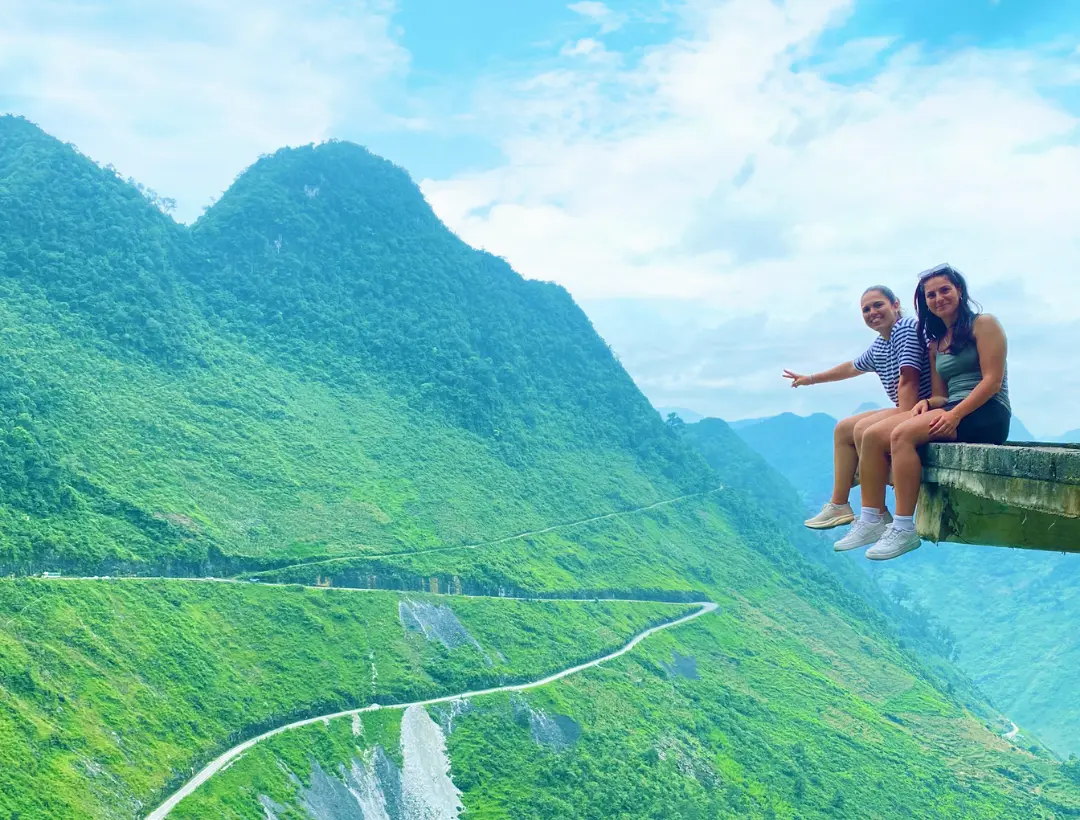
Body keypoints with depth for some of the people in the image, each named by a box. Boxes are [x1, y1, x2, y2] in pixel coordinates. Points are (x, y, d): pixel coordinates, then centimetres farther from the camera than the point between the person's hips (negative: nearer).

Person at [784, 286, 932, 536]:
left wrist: (903, 422, -29)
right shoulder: (878, 346, 14)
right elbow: (853, 367, 33)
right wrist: (812, 379, 41)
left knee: (864, 429, -27)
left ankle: (877, 514, -20)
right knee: (843, 429, 11)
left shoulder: (907, 328, -14)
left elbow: (908, 380, -23)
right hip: (904, 411, 10)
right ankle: (839, 505, 8)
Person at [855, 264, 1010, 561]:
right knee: (874, 436, -14)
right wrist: (927, 403, -7)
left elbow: (993, 380, -9)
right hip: (951, 411, 7)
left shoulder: (983, 324, 2)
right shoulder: (935, 343, 23)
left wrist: (955, 414, -21)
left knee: (902, 434, -31)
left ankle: (905, 529, -32)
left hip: (985, 414, -7)